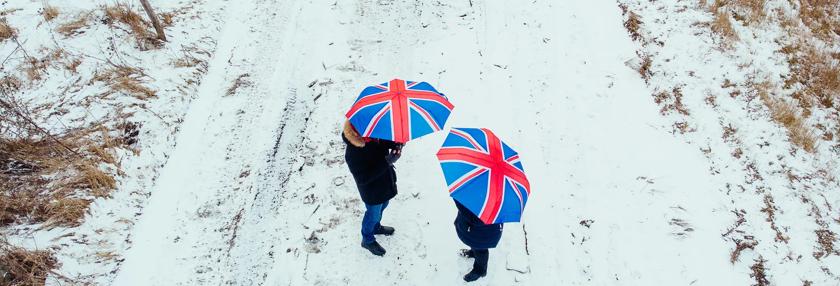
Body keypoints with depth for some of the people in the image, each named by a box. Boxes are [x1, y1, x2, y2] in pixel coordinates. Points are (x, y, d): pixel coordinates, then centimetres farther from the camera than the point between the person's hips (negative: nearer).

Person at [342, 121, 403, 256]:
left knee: (382, 207, 31)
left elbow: (386, 142, 2)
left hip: (385, 182, 7)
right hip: (372, 191, -7)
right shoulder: (353, 154, -38)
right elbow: (362, 179, -35)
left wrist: (396, 143, -25)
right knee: (373, 214, 17)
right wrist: (386, 162, -42)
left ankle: (376, 227, 61)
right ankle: (368, 240, 46)